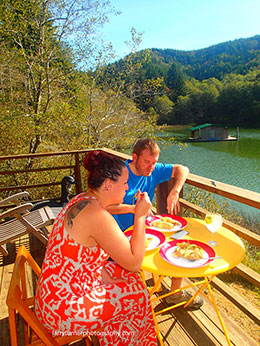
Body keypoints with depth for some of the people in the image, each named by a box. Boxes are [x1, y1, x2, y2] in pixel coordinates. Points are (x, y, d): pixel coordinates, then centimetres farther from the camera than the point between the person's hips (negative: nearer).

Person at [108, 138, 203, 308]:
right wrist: (133, 208, -32)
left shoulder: (153, 171, 0)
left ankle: (176, 293, 20)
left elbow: (183, 169, 8)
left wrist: (175, 192, -8)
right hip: (123, 235, -6)